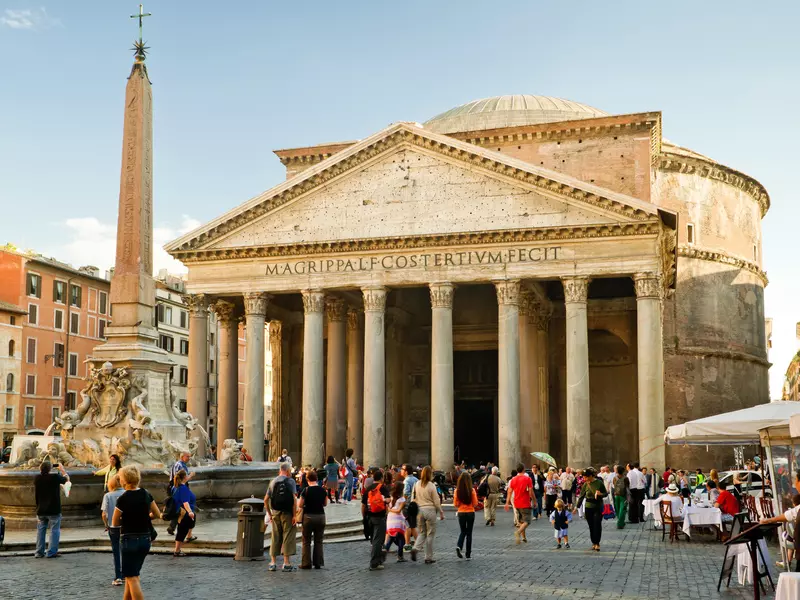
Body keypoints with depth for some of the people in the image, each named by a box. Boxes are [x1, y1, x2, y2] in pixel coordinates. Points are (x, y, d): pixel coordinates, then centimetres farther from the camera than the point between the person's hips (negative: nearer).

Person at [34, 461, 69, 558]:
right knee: (55, 530, 2)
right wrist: (62, 469, 17)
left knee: (40, 530, 13)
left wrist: (41, 471, 22)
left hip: (40, 510, 5)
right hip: (53, 510, -5)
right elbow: (67, 479, 3)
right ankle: (51, 552, -2)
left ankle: (39, 552, 14)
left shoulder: (37, 478, -2)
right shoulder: (55, 477, -15)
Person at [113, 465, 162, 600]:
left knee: (132, 578, 0)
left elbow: (115, 523, -5)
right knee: (131, 575, 20)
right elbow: (157, 514, 9)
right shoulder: (146, 494, 1)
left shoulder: (123, 499, -15)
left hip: (130, 540, -6)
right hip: (145, 539, 6)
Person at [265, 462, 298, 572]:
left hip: (275, 513, 5)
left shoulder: (273, 482, 8)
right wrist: (294, 515, -11)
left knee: (275, 537, 12)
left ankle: (273, 563, 16)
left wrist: (269, 513, 16)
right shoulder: (290, 481, -6)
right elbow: (294, 498, -14)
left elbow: (266, 499, 7)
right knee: (288, 537, 1)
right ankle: (287, 563, 1)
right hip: (287, 513, -5)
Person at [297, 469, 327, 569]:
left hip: (308, 517, -3)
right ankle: (318, 563, 10)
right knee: (318, 541, 11)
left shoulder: (306, 491, -13)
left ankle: (306, 563, 7)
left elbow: (300, 505, -8)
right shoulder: (323, 490, -2)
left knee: (306, 542, 8)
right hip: (320, 516, 3)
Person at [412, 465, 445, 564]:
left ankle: (415, 548, -7)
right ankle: (429, 557, 9)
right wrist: (441, 513, 5)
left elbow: (413, 499, 6)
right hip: (430, 509, -4)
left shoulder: (416, 484, 1)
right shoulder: (431, 486, -11)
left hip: (419, 510, 4)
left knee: (422, 532, 17)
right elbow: (436, 501, -6)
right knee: (430, 534, 7)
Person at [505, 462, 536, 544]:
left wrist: (507, 503, 3)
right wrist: (534, 501, -1)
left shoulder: (513, 479, 4)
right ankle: (518, 532, -29)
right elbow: (531, 492, -12)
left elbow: (509, 492, 2)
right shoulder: (527, 479, -9)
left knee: (521, 521, 19)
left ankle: (524, 537, 21)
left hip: (517, 504, 5)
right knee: (526, 521, -4)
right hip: (525, 504, -5)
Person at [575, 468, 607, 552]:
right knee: (591, 526, 6)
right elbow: (581, 496, 5)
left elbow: (605, 493, 2)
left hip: (598, 507, -2)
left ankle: (597, 543, -2)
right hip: (588, 507, 2)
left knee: (597, 525, -9)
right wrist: (577, 507, 2)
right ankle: (593, 543, 15)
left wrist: (600, 494, -20)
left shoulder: (599, 483, -7)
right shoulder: (585, 485, -1)